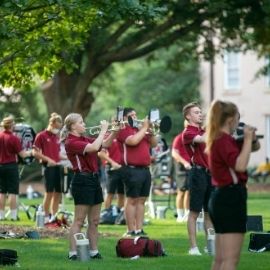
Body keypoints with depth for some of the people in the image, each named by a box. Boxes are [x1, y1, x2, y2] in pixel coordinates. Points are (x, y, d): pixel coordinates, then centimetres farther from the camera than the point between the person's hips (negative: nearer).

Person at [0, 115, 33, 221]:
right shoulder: (14, 138, -14)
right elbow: (23, 155, -10)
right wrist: (31, 152, 7)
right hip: (11, 166, -5)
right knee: (13, 192, -2)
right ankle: (13, 215, -4)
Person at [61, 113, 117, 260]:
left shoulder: (85, 139, 14)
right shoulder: (71, 142, -13)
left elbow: (105, 144, 19)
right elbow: (94, 147, -25)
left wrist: (115, 132, 4)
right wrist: (103, 130, -15)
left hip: (94, 179, 9)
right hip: (82, 180, -9)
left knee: (94, 221, 11)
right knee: (79, 221, -8)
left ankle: (94, 251, 17)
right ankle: (73, 253, -6)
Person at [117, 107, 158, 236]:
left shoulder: (140, 130, 20)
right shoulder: (124, 130, -5)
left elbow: (154, 143, 19)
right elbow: (133, 141, -22)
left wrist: (150, 131, 3)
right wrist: (144, 128, -11)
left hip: (145, 169, 8)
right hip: (132, 170, -8)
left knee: (141, 200, 8)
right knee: (132, 200, -5)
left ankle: (139, 229, 10)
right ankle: (131, 231, -4)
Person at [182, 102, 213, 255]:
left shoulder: (204, 131, 17)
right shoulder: (188, 133, -6)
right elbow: (202, 140, -24)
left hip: (211, 172, 7)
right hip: (199, 172, -7)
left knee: (210, 212, 9)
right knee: (195, 212, -3)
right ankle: (193, 247, -2)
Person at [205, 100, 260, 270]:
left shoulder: (220, 139, 17)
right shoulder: (224, 140, -13)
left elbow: (256, 147, 26)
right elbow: (240, 165, -29)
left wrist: (251, 139, 3)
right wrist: (247, 139, -18)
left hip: (223, 197, 11)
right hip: (231, 197, -11)